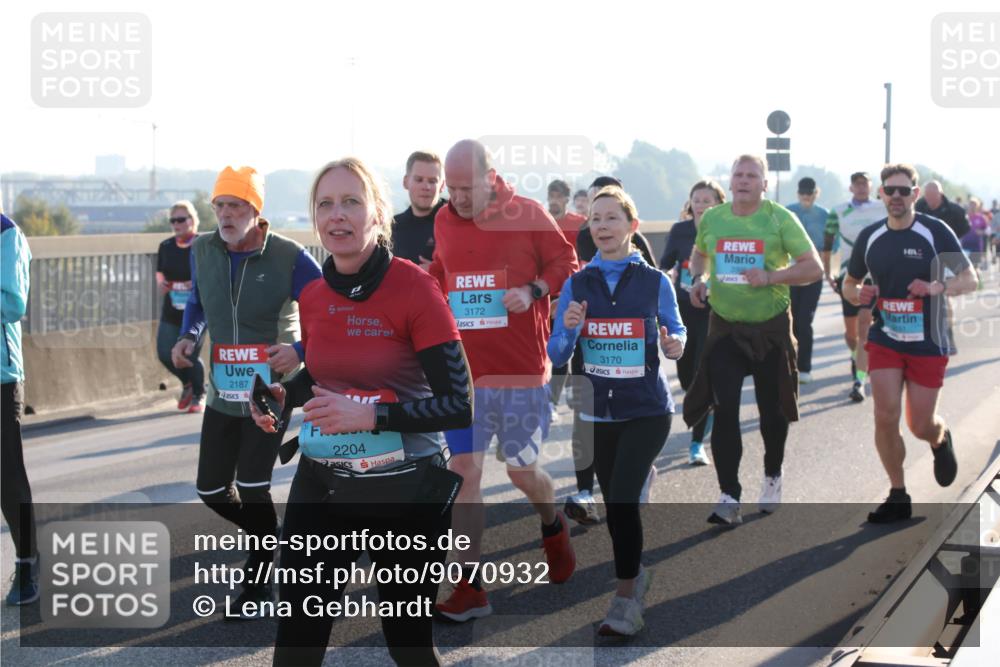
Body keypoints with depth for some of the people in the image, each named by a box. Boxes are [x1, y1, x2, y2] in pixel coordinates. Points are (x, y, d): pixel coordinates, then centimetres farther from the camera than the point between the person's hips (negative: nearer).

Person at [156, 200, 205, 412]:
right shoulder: (165, 247, 6)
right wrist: (160, 282, -4)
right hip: (171, 310, 5)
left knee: (190, 355, -4)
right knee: (165, 354, -1)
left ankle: (198, 395, 24)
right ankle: (187, 383, 30)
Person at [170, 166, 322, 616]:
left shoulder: (289, 257, -16)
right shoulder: (202, 251, -1)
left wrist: (301, 351, -24)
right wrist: (189, 336, -1)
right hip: (222, 391, 6)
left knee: (252, 490, -8)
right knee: (211, 490, 9)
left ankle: (259, 579, 12)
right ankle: (269, 538, 37)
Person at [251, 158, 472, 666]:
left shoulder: (415, 289, -14)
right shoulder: (312, 296, 3)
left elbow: (458, 406, -17)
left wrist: (372, 416, -26)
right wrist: (285, 396, 1)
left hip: (403, 493, -4)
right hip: (320, 489, 4)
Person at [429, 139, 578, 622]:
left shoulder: (528, 215, -7)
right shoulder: (444, 221, 6)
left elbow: (565, 262, 0)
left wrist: (533, 290, -16)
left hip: (520, 370, -3)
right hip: (464, 371, 3)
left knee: (522, 471, 7)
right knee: (464, 469, -3)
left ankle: (553, 527, 43)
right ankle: (469, 588, 2)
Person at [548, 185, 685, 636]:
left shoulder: (655, 282, -3)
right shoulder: (577, 284, 1)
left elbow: (675, 332, 8)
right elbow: (556, 355, 2)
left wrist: (675, 345, -15)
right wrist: (569, 329, -19)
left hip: (647, 409, -3)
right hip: (598, 411, 3)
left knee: (622, 498, -16)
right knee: (614, 502, 14)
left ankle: (626, 600, -7)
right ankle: (636, 573, 39)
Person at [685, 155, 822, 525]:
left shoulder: (780, 219, -8)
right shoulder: (711, 219, 2)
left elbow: (813, 268, -10)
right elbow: (699, 254, 23)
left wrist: (771, 276, -24)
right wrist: (697, 278, 2)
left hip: (771, 328, -1)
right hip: (724, 328, 1)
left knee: (772, 409, 11)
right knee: (724, 411, -9)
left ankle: (772, 478, 37)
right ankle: (730, 497, -6)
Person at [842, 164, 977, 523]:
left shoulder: (936, 232, -9)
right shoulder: (869, 237, 2)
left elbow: (970, 279, -7)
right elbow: (849, 283, 14)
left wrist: (936, 287, -27)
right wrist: (858, 294, -10)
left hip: (928, 343, -2)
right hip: (885, 340, 2)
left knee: (921, 426, 3)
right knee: (885, 417, -9)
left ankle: (941, 439, 42)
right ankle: (898, 496, 6)